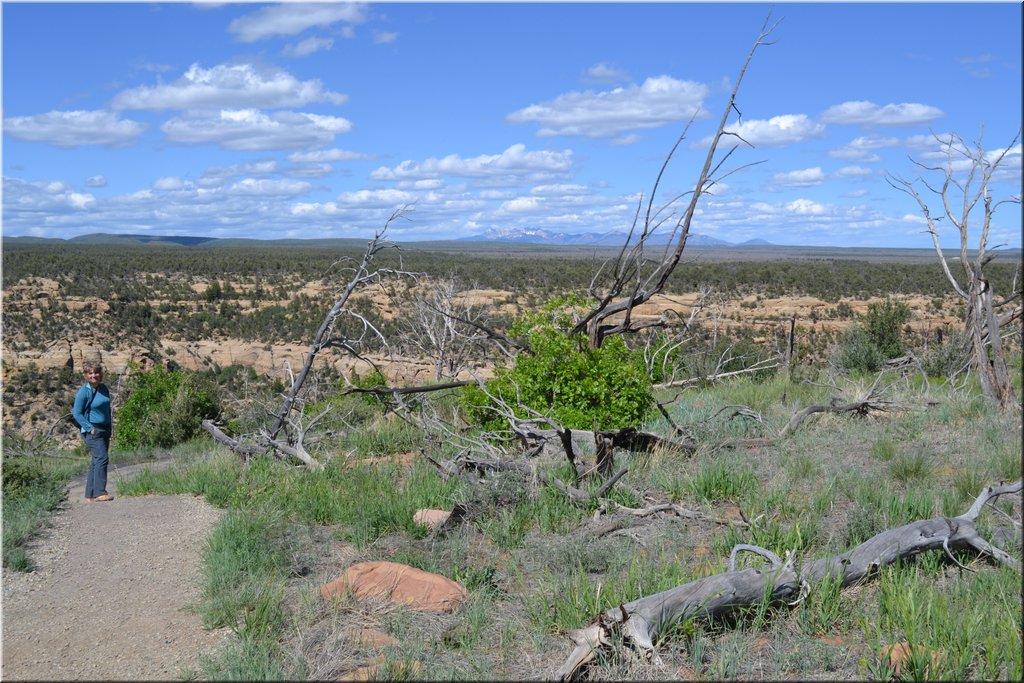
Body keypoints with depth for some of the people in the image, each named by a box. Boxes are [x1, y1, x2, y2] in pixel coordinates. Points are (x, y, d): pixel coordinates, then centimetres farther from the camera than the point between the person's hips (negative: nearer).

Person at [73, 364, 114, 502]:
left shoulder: (104, 388, 10)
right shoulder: (84, 392, -11)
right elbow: (77, 414, -10)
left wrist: (110, 425, 13)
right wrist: (90, 428, -16)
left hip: (105, 430, 8)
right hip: (93, 431, -7)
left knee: (96, 461, 9)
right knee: (102, 458, -20)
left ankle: (90, 495, 15)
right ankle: (100, 492, -24)